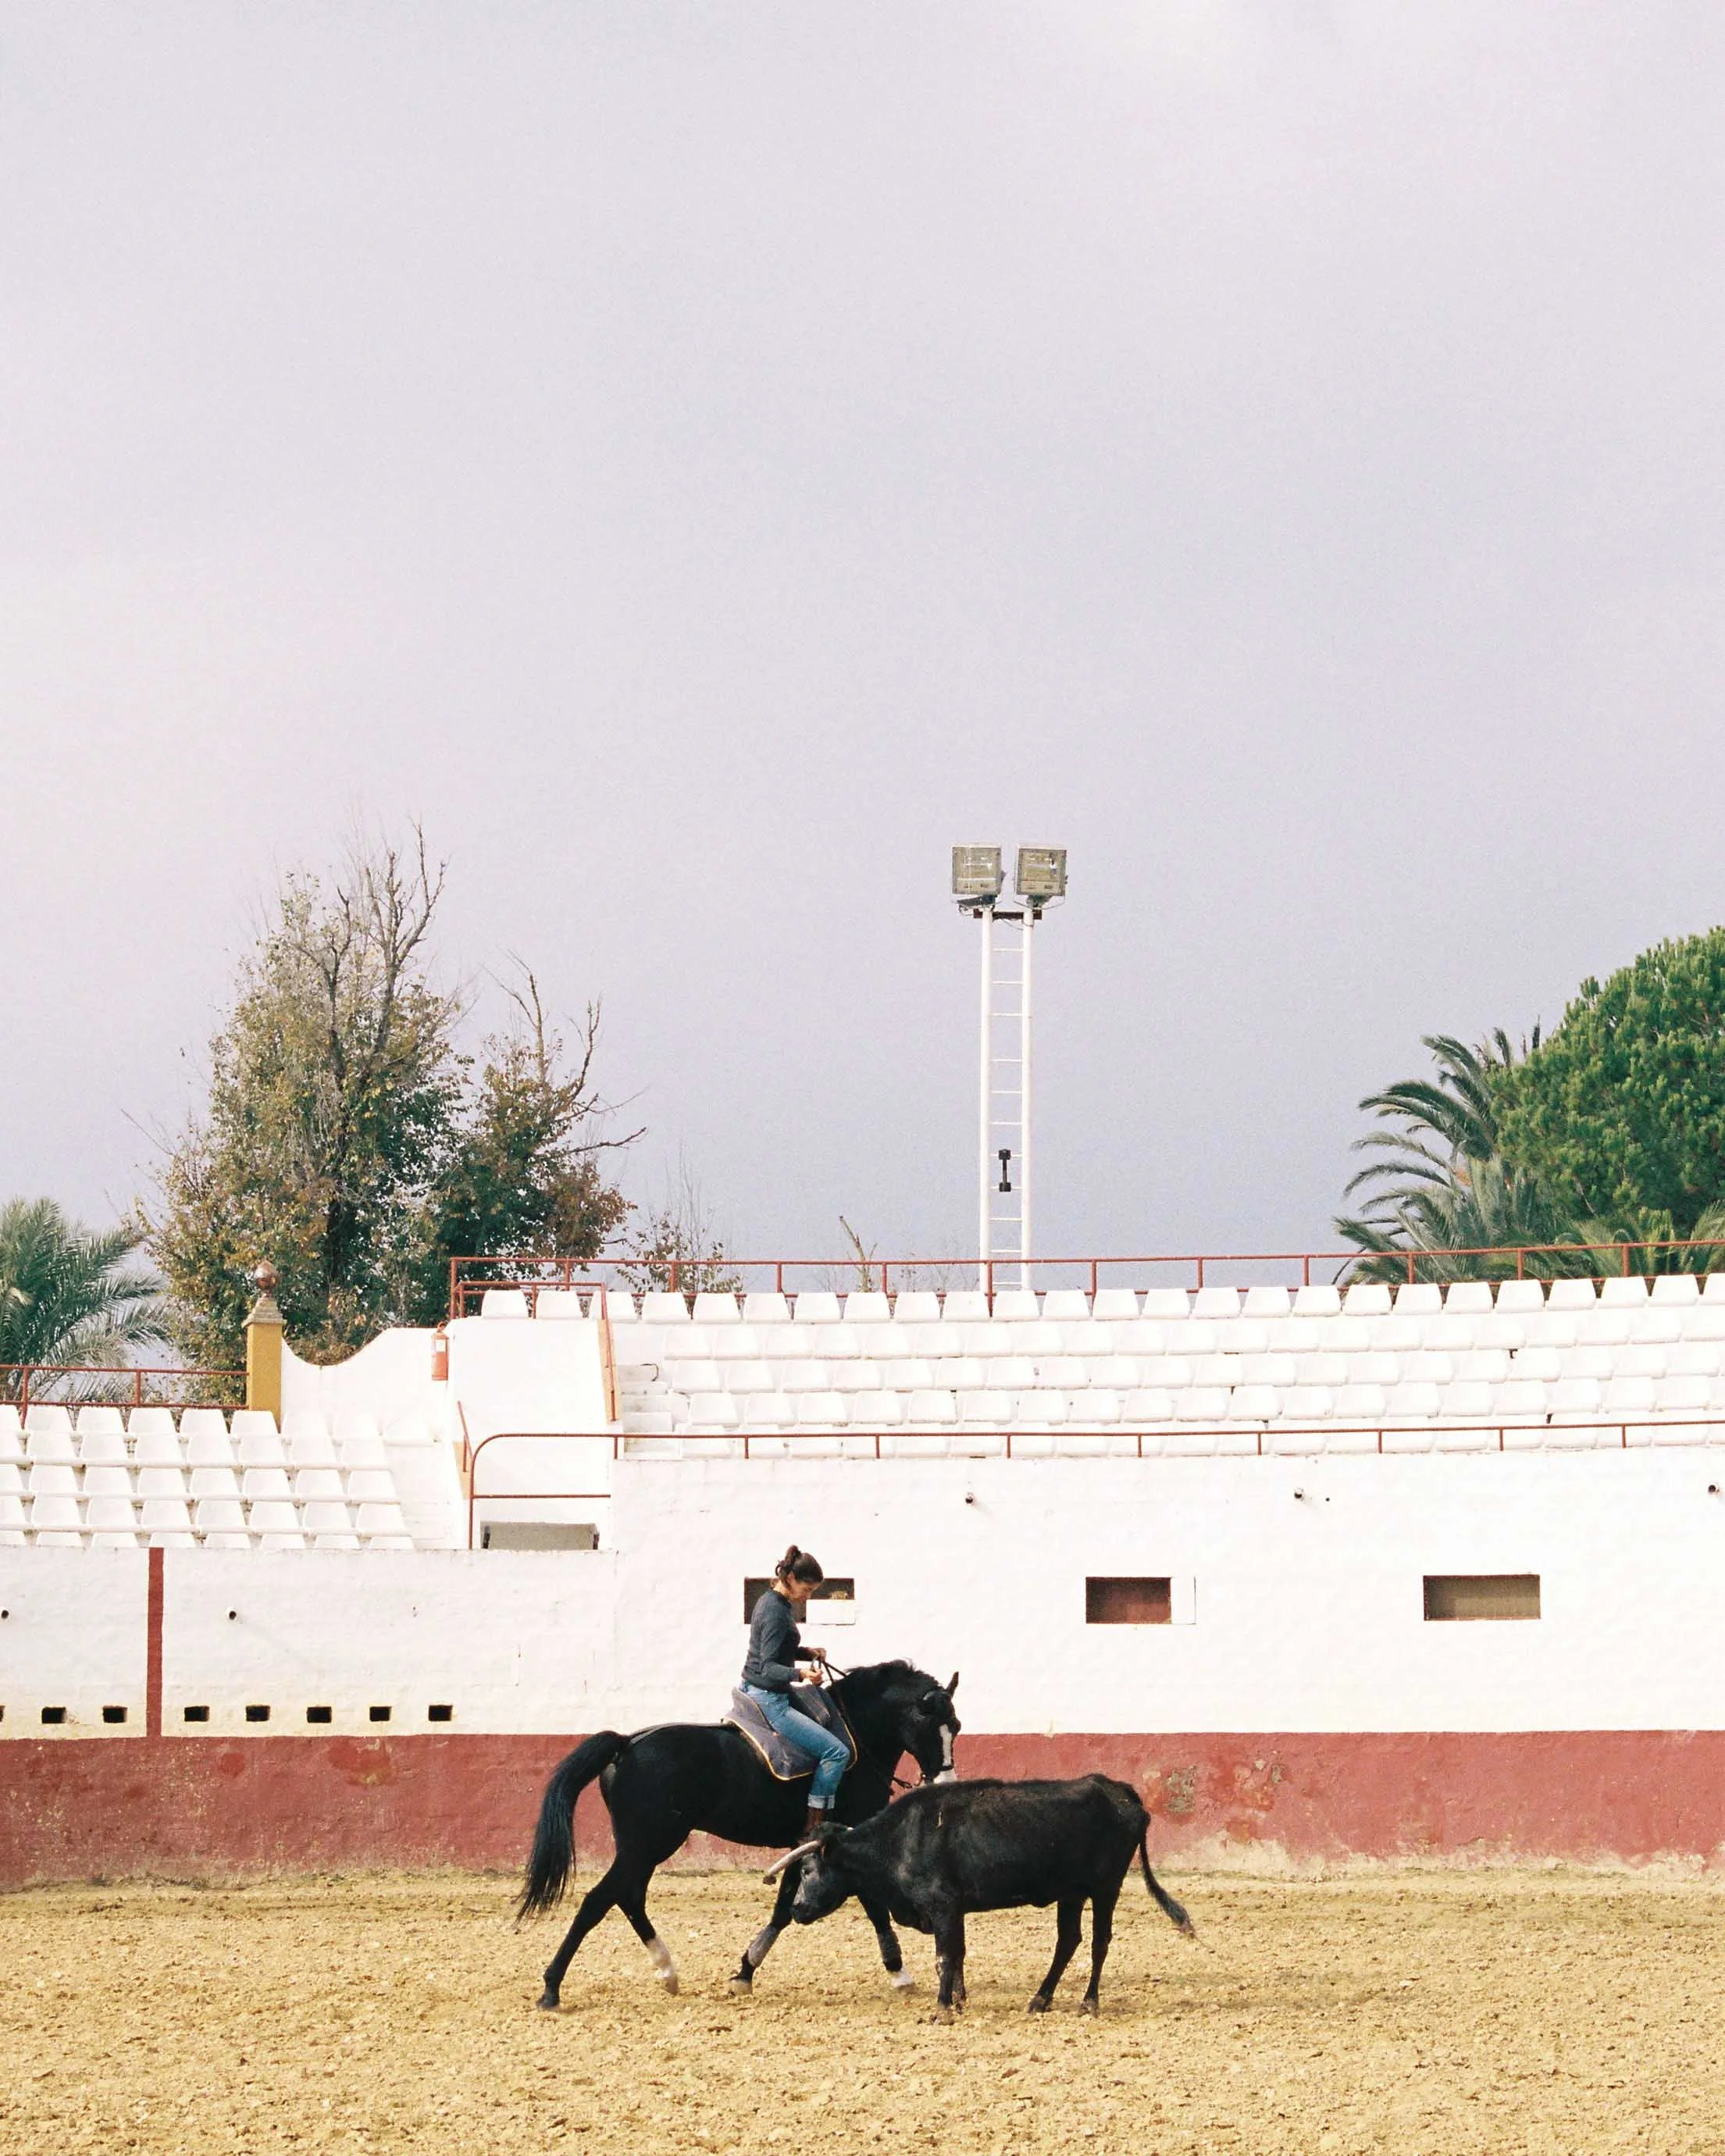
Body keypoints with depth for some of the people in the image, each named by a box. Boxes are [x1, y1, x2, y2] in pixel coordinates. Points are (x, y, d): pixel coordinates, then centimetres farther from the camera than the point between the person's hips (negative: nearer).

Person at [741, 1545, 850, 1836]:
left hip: (754, 1692, 11)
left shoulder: (773, 1602, 11)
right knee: (837, 1752, -13)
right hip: (769, 1700, -11)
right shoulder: (777, 1612, -19)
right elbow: (769, 1668, -24)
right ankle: (813, 1830, -13)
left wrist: (808, 1653, 10)